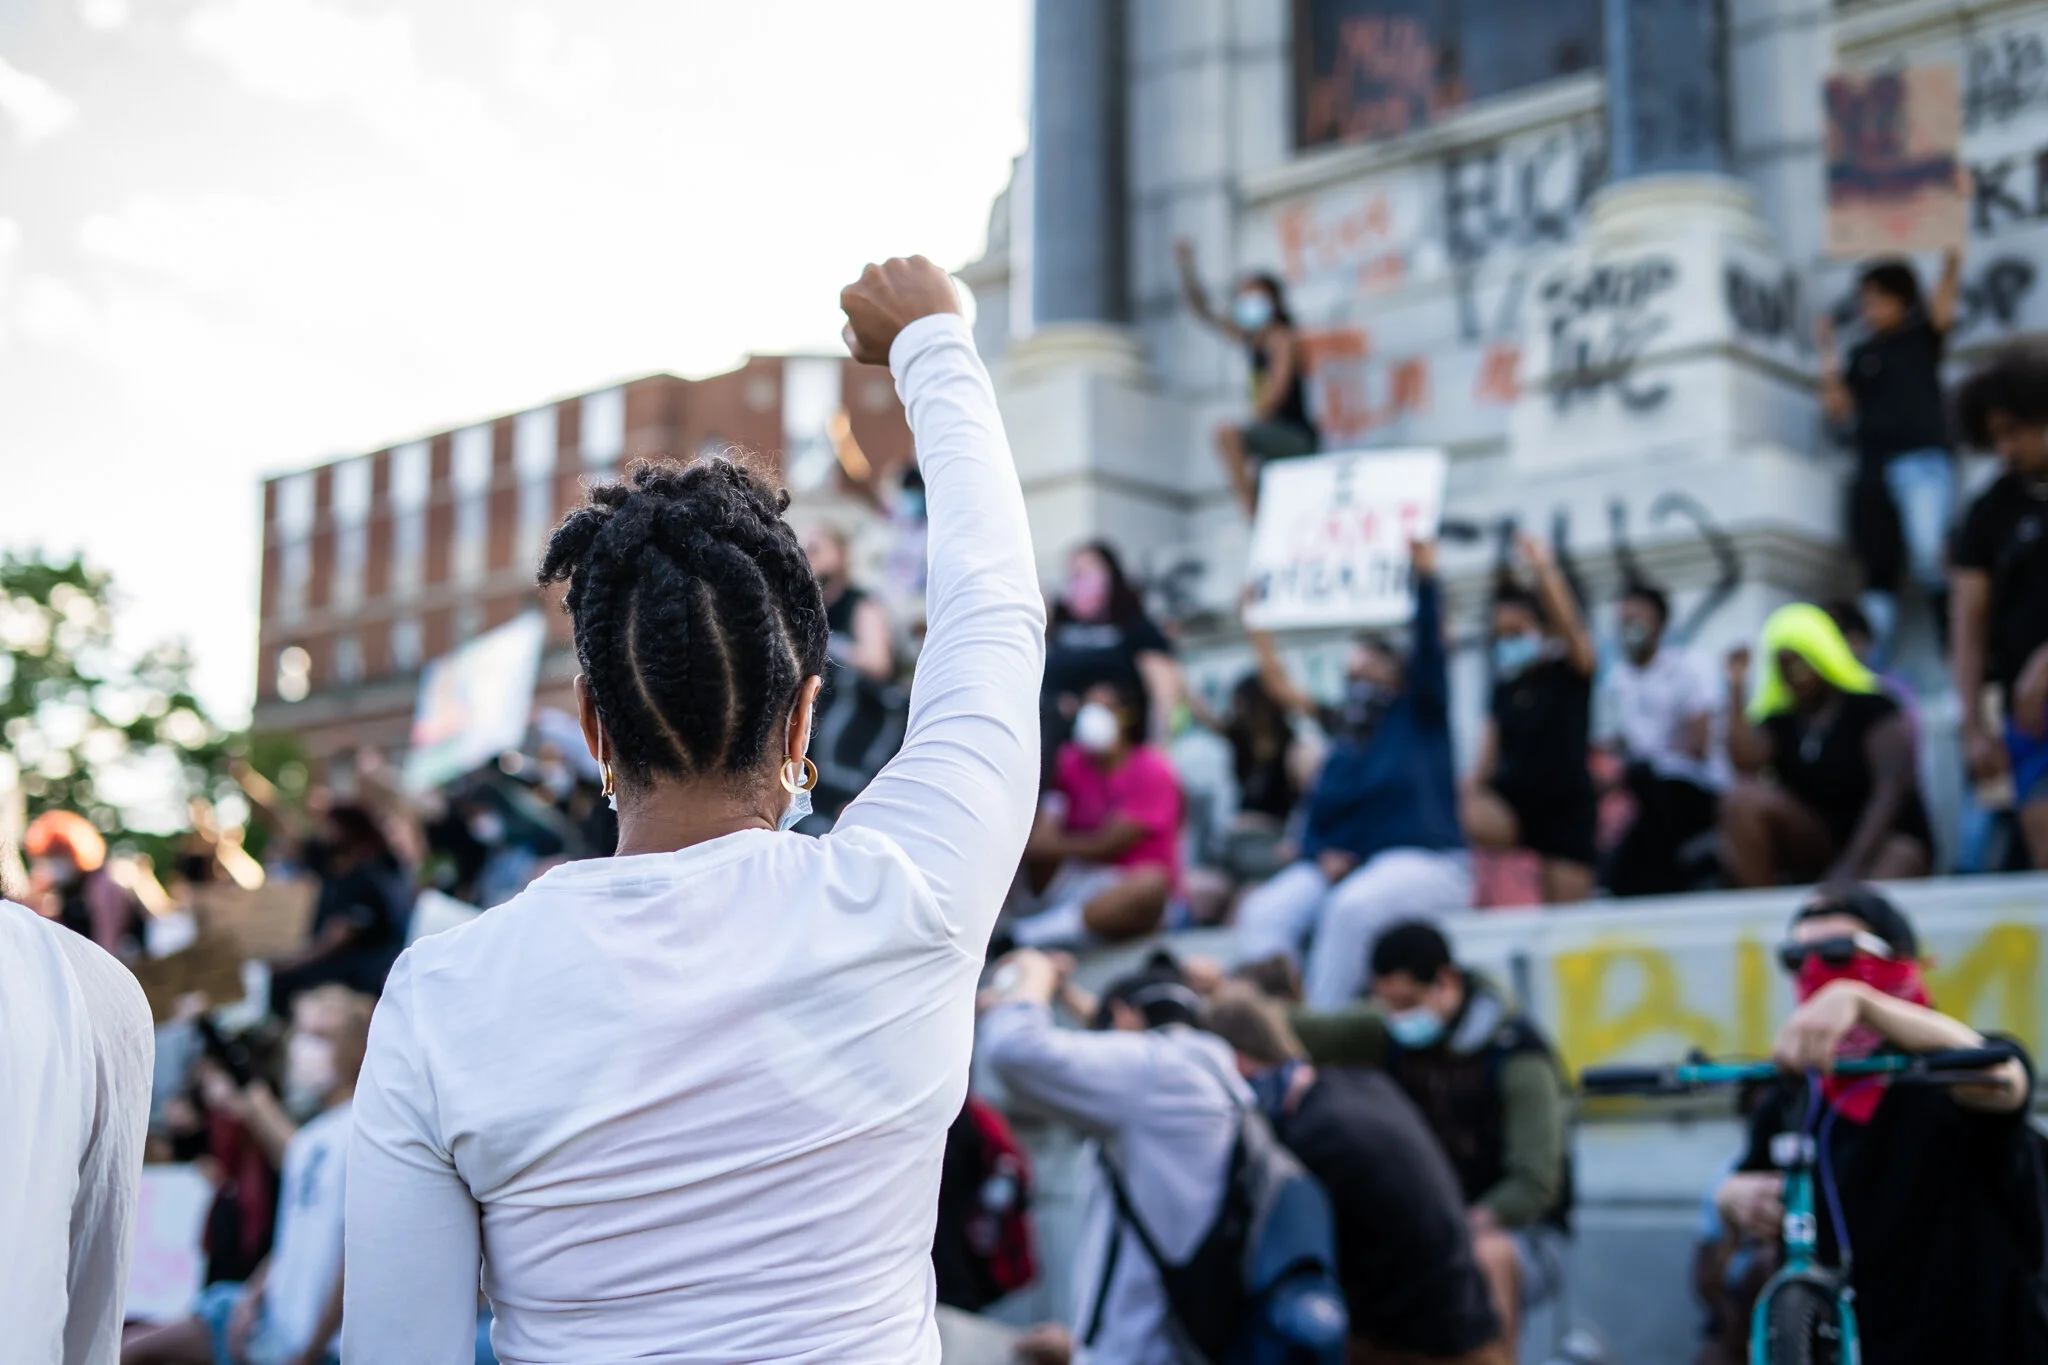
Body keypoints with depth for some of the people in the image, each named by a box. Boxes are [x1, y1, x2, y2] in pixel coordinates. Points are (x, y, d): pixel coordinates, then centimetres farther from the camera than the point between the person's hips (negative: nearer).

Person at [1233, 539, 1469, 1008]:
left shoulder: (1418, 720, 9)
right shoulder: (1340, 751, 20)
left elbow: (1429, 647, -5)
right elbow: (1318, 824, 15)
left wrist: (1425, 576, -17)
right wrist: (1322, 856, -8)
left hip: (1422, 861, -5)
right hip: (1343, 865, 5)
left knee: (1351, 907, -38)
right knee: (1262, 913, -24)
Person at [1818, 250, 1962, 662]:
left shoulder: (1922, 337, 8)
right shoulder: (1862, 354, 17)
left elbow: (1942, 312, -12)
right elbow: (1838, 407, 10)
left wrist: (1951, 268, -24)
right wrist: (1827, 353, 7)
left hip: (1923, 461, -5)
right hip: (1874, 469, 5)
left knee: (1929, 557, -23)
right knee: (1877, 571, 5)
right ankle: (1873, 665, 8)